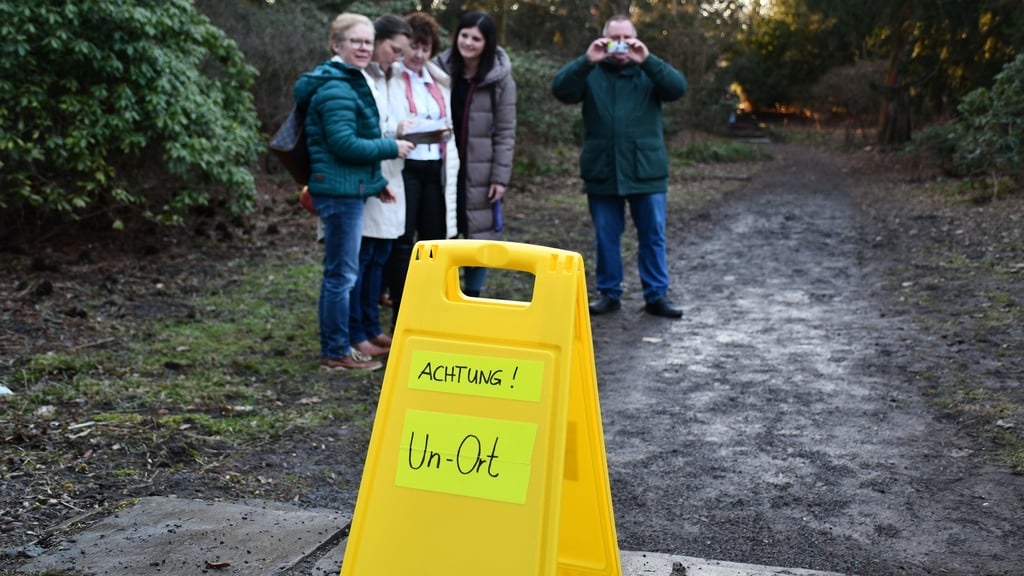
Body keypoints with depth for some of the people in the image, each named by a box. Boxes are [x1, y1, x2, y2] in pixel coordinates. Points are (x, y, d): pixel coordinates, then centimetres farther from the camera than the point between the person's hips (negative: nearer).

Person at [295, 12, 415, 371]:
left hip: (349, 189, 11)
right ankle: (336, 353, 5)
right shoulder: (336, 89, -16)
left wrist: (376, 180, 18)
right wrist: (392, 148, -15)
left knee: (340, 273, 16)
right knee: (342, 274, -4)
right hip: (340, 191, -11)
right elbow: (344, 144, -23)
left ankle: (336, 347, 25)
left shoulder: (349, 84, 18)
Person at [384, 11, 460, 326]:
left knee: (434, 241, 9)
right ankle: (401, 317, 3)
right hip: (404, 168, -6)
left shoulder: (439, 81, 17)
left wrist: (446, 130, 7)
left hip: (435, 170, 6)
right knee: (402, 243, -3)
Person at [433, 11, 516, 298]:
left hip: (481, 172, -2)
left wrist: (500, 176, -9)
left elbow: (505, 132, -5)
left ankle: (471, 301, 18)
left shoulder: (500, 78, -5)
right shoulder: (440, 68, 1)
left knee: (480, 234, 5)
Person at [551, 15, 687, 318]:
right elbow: (560, 89, -10)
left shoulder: (649, 71, 6)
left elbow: (678, 87, -11)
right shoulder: (591, 73, 6)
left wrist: (647, 60, -22)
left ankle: (657, 295, 13)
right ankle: (609, 293, 19)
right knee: (606, 237, 8)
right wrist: (586, 60, -23)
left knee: (653, 236, 4)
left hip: (646, 171, 0)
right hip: (602, 172, 0)